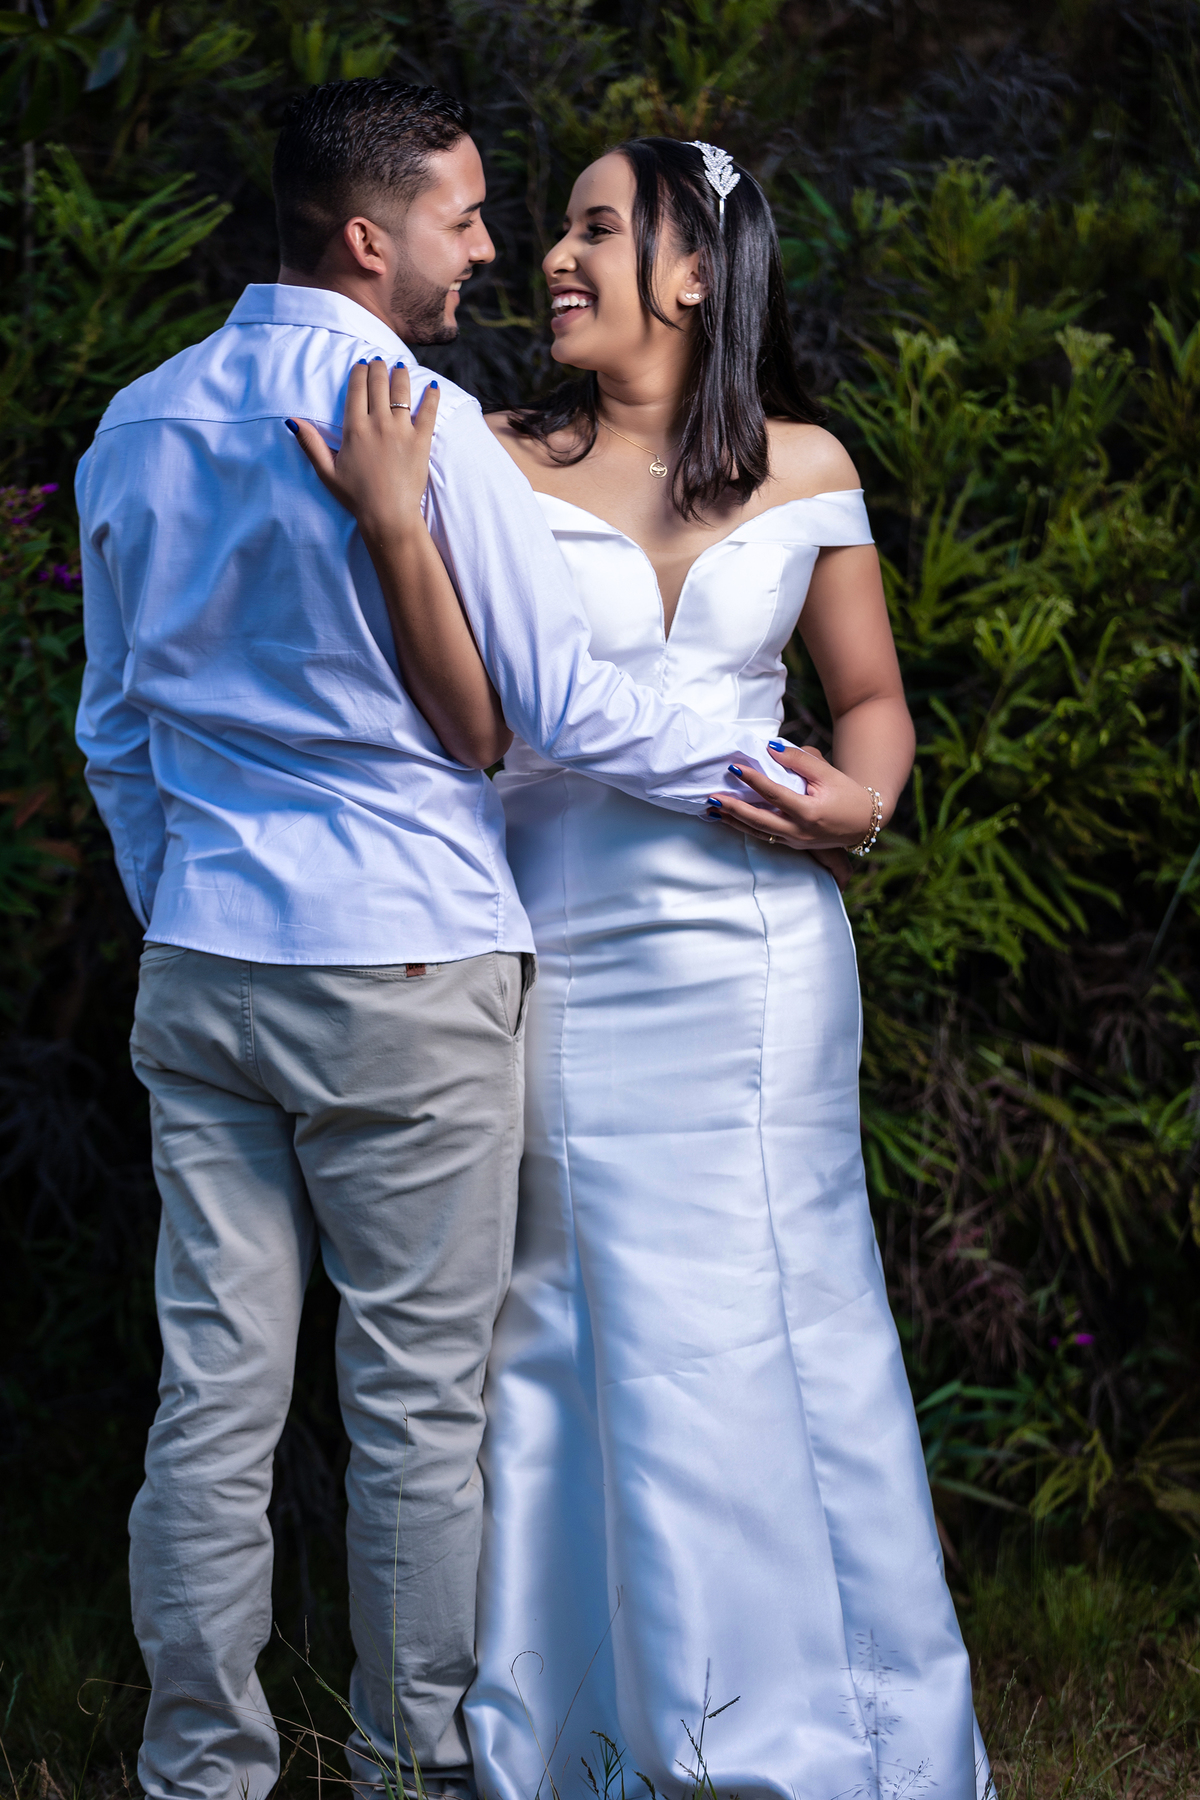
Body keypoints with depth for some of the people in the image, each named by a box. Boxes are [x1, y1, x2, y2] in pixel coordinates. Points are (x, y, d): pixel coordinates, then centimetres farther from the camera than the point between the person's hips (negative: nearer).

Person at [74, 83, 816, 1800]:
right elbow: (561, 705, -11)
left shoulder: (136, 429, 9)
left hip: (199, 967, 6)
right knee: (418, 1400, 5)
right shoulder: (423, 426, -13)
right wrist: (753, 763, 3)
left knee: (214, 1391, 7)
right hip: (408, 965, -6)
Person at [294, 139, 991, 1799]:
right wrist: (396, 526, -22)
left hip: (762, 957, 1)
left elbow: (871, 699, 16)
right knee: (579, 1332, 2)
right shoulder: (507, 465, 1)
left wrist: (856, 805, -5)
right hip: (567, 957, -1)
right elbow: (469, 718, -10)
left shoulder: (805, 470, 7)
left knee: (772, 1330, 2)